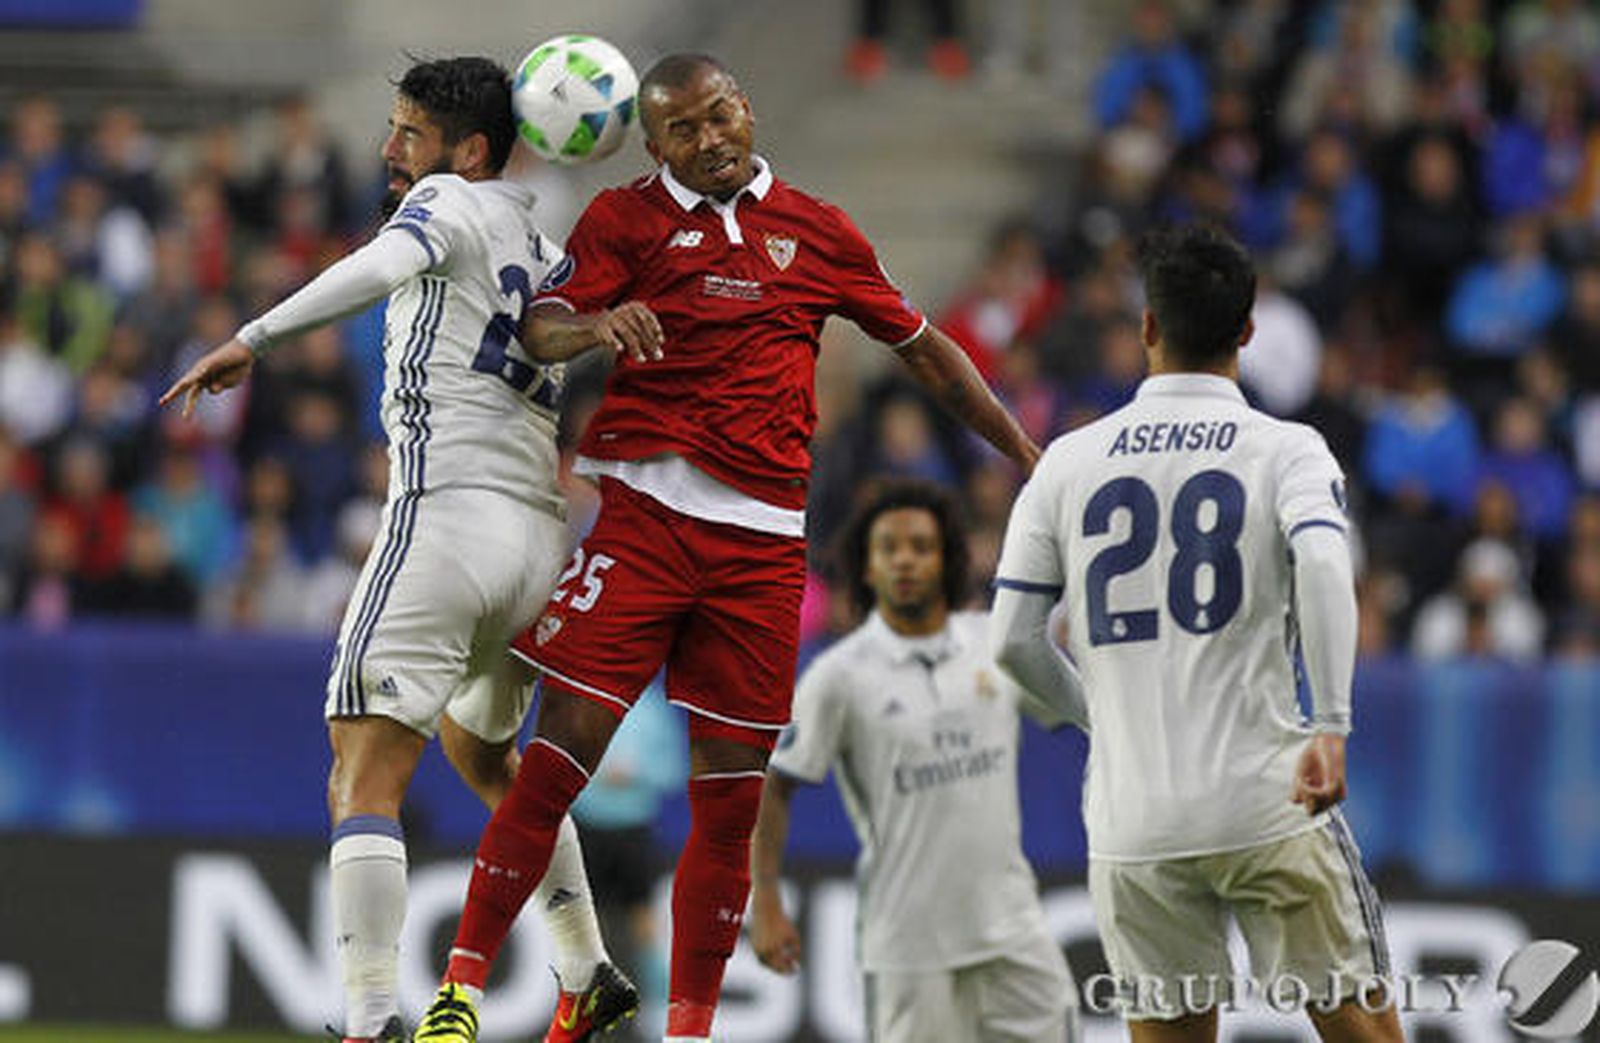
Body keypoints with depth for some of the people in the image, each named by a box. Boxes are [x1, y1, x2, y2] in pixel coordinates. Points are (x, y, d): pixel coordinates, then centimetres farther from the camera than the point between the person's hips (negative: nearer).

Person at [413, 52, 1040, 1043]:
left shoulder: (816, 230, 15)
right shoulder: (626, 217, 6)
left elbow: (925, 348, 23)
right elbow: (540, 329, -6)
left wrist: (1027, 455, 23)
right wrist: (597, 325, -29)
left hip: (765, 541, 3)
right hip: (643, 507, -3)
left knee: (732, 796, 4)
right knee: (565, 748, -11)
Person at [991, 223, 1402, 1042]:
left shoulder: (1069, 462, 6)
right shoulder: (1285, 451, -1)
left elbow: (1013, 642, 6)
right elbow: (1323, 562, -22)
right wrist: (1330, 728, -24)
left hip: (1132, 826, 2)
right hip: (1270, 807, -2)